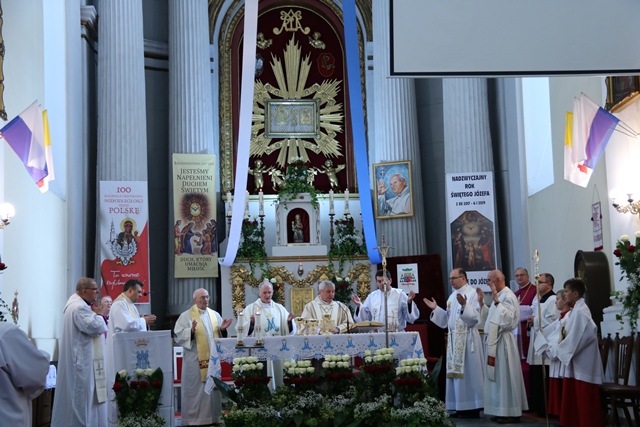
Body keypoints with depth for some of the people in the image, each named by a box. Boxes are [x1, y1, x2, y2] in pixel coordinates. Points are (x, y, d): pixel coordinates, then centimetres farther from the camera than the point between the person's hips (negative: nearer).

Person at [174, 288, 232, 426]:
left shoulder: (215, 315, 12)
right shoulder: (186, 316, -1)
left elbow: (220, 336, 14)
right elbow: (177, 336, -9)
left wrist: (223, 329, -6)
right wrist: (191, 331, -24)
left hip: (213, 359, 5)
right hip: (195, 361, -4)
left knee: (212, 390, 8)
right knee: (196, 391, -2)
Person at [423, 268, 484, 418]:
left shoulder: (472, 293, -8)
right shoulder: (452, 296, 16)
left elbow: (476, 316, -19)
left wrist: (464, 305, -32)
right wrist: (436, 309, 9)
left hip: (467, 339, -8)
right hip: (453, 339, 8)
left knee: (468, 373, -6)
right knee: (455, 373, 8)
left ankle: (472, 408, 0)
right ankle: (460, 408, 12)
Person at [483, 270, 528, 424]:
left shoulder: (508, 296, -14)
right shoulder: (499, 296, 15)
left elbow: (508, 317, -26)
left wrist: (496, 301, -28)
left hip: (503, 341, -10)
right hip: (495, 340, 10)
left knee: (505, 376, -5)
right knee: (498, 377, 11)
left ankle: (511, 413, 0)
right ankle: (503, 411, 16)